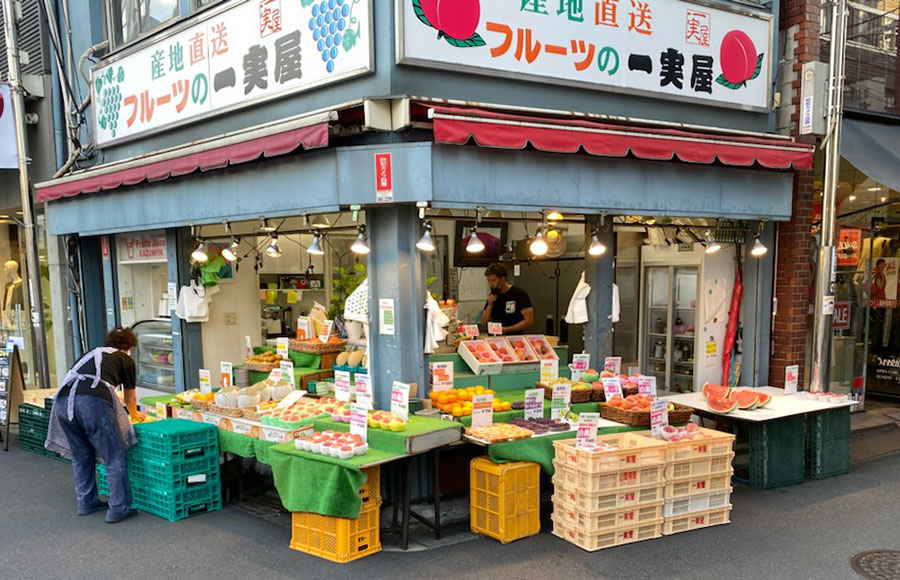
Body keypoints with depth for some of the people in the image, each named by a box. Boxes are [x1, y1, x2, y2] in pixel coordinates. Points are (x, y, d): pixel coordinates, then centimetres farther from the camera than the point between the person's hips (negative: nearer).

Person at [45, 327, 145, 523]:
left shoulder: (92, 353, 34)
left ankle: (86, 502, 30)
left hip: (63, 400, 6)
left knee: (81, 456, 22)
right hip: (93, 402, -6)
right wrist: (135, 414, 51)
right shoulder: (125, 359, 20)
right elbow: (130, 399, 29)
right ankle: (118, 509, 4)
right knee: (115, 458, 4)